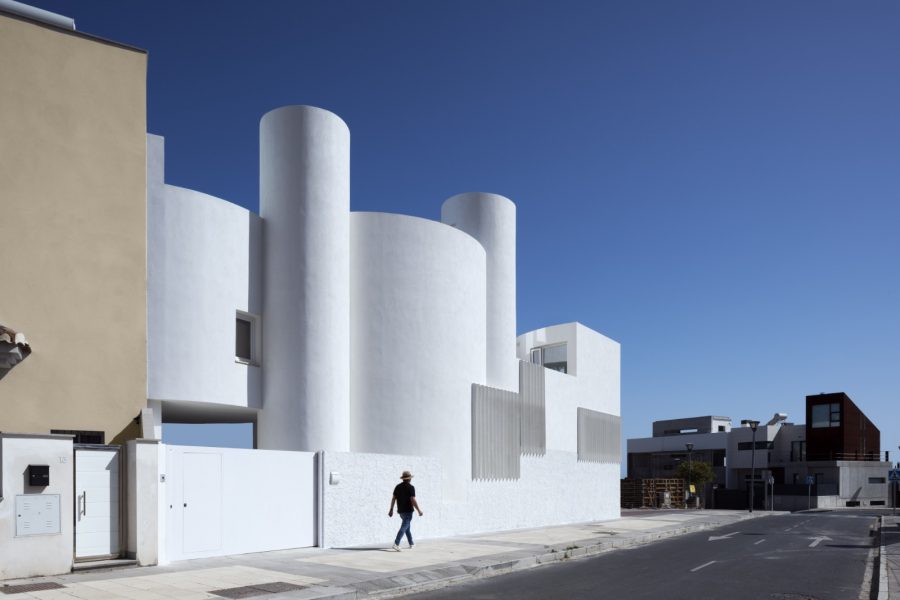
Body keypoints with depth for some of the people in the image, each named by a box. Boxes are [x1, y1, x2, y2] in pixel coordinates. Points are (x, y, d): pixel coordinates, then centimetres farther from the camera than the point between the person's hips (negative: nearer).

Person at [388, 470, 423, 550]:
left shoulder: (398, 487, 7)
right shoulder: (410, 487, -11)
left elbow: (393, 498, 6)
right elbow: (413, 500, -18)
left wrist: (391, 509, 12)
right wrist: (419, 510, -12)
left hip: (400, 511, 7)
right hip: (408, 511, -7)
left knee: (407, 526, 21)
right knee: (404, 527, -11)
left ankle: (411, 544, 29)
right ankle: (396, 544, -24)